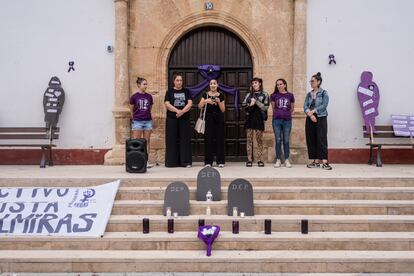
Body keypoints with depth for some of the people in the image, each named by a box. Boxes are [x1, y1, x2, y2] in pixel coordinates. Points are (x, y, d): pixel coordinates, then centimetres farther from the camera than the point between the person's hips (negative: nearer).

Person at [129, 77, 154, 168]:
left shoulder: (149, 96, 6)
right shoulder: (134, 97, -3)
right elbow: (131, 111, 6)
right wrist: (134, 118, 10)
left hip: (148, 121, 3)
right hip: (137, 122, -3)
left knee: (147, 141, 5)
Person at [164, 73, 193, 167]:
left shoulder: (186, 91, 11)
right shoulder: (169, 91, 8)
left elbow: (190, 103, 0)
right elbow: (167, 104, -4)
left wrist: (182, 111, -16)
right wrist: (177, 111, -17)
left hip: (184, 119, 1)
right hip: (172, 119, -1)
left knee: (185, 139, -1)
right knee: (172, 140, -1)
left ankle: (186, 161, 2)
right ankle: (172, 161, 3)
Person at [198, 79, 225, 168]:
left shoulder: (221, 95, 8)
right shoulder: (205, 95, 7)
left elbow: (223, 110, 5)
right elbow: (199, 106, -4)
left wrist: (219, 102, -11)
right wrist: (205, 101, -21)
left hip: (219, 118, 1)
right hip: (209, 118, -1)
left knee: (219, 139, -1)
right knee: (208, 139, -4)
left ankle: (220, 161, 4)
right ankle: (208, 161, 0)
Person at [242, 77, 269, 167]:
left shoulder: (264, 94, 7)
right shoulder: (249, 95, 14)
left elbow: (265, 107, -3)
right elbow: (243, 106, 9)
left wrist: (256, 102, -11)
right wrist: (250, 105, -8)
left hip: (259, 118, -2)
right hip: (249, 118, 2)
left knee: (259, 140, 0)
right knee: (249, 139, 0)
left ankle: (259, 159, 6)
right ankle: (249, 159, 4)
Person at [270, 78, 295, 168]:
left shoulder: (290, 95, 4)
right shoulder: (274, 95, 2)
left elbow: (292, 108, 15)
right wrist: (278, 113, 12)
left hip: (287, 120, 0)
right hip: (276, 120, 0)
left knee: (286, 141, 4)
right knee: (278, 140, 3)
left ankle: (287, 160, 12)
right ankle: (278, 160, 9)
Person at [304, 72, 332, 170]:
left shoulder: (324, 93, -1)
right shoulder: (309, 94, 13)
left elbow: (324, 105, -12)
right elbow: (305, 106, 3)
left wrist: (313, 111, -16)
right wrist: (310, 114, -14)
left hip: (321, 118, -5)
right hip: (310, 119, 5)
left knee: (322, 139, -11)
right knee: (311, 140, 3)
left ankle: (324, 162, -14)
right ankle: (316, 161, 10)